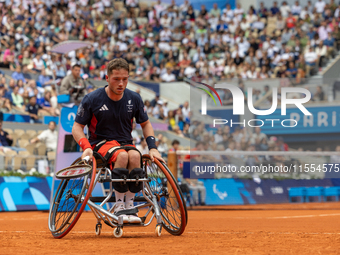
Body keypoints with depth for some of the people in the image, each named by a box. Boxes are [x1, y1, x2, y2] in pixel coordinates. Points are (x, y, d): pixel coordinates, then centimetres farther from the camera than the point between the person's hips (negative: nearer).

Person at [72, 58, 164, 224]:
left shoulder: (134, 99, 1)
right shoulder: (92, 99, -8)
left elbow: (145, 124, 15)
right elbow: (77, 127, -2)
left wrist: (152, 147, 1)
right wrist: (86, 147, -19)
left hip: (126, 143, 3)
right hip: (100, 143, -3)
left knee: (134, 156, -34)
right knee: (122, 155, -37)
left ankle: (129, 206, -25)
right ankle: (119, 206, -28)